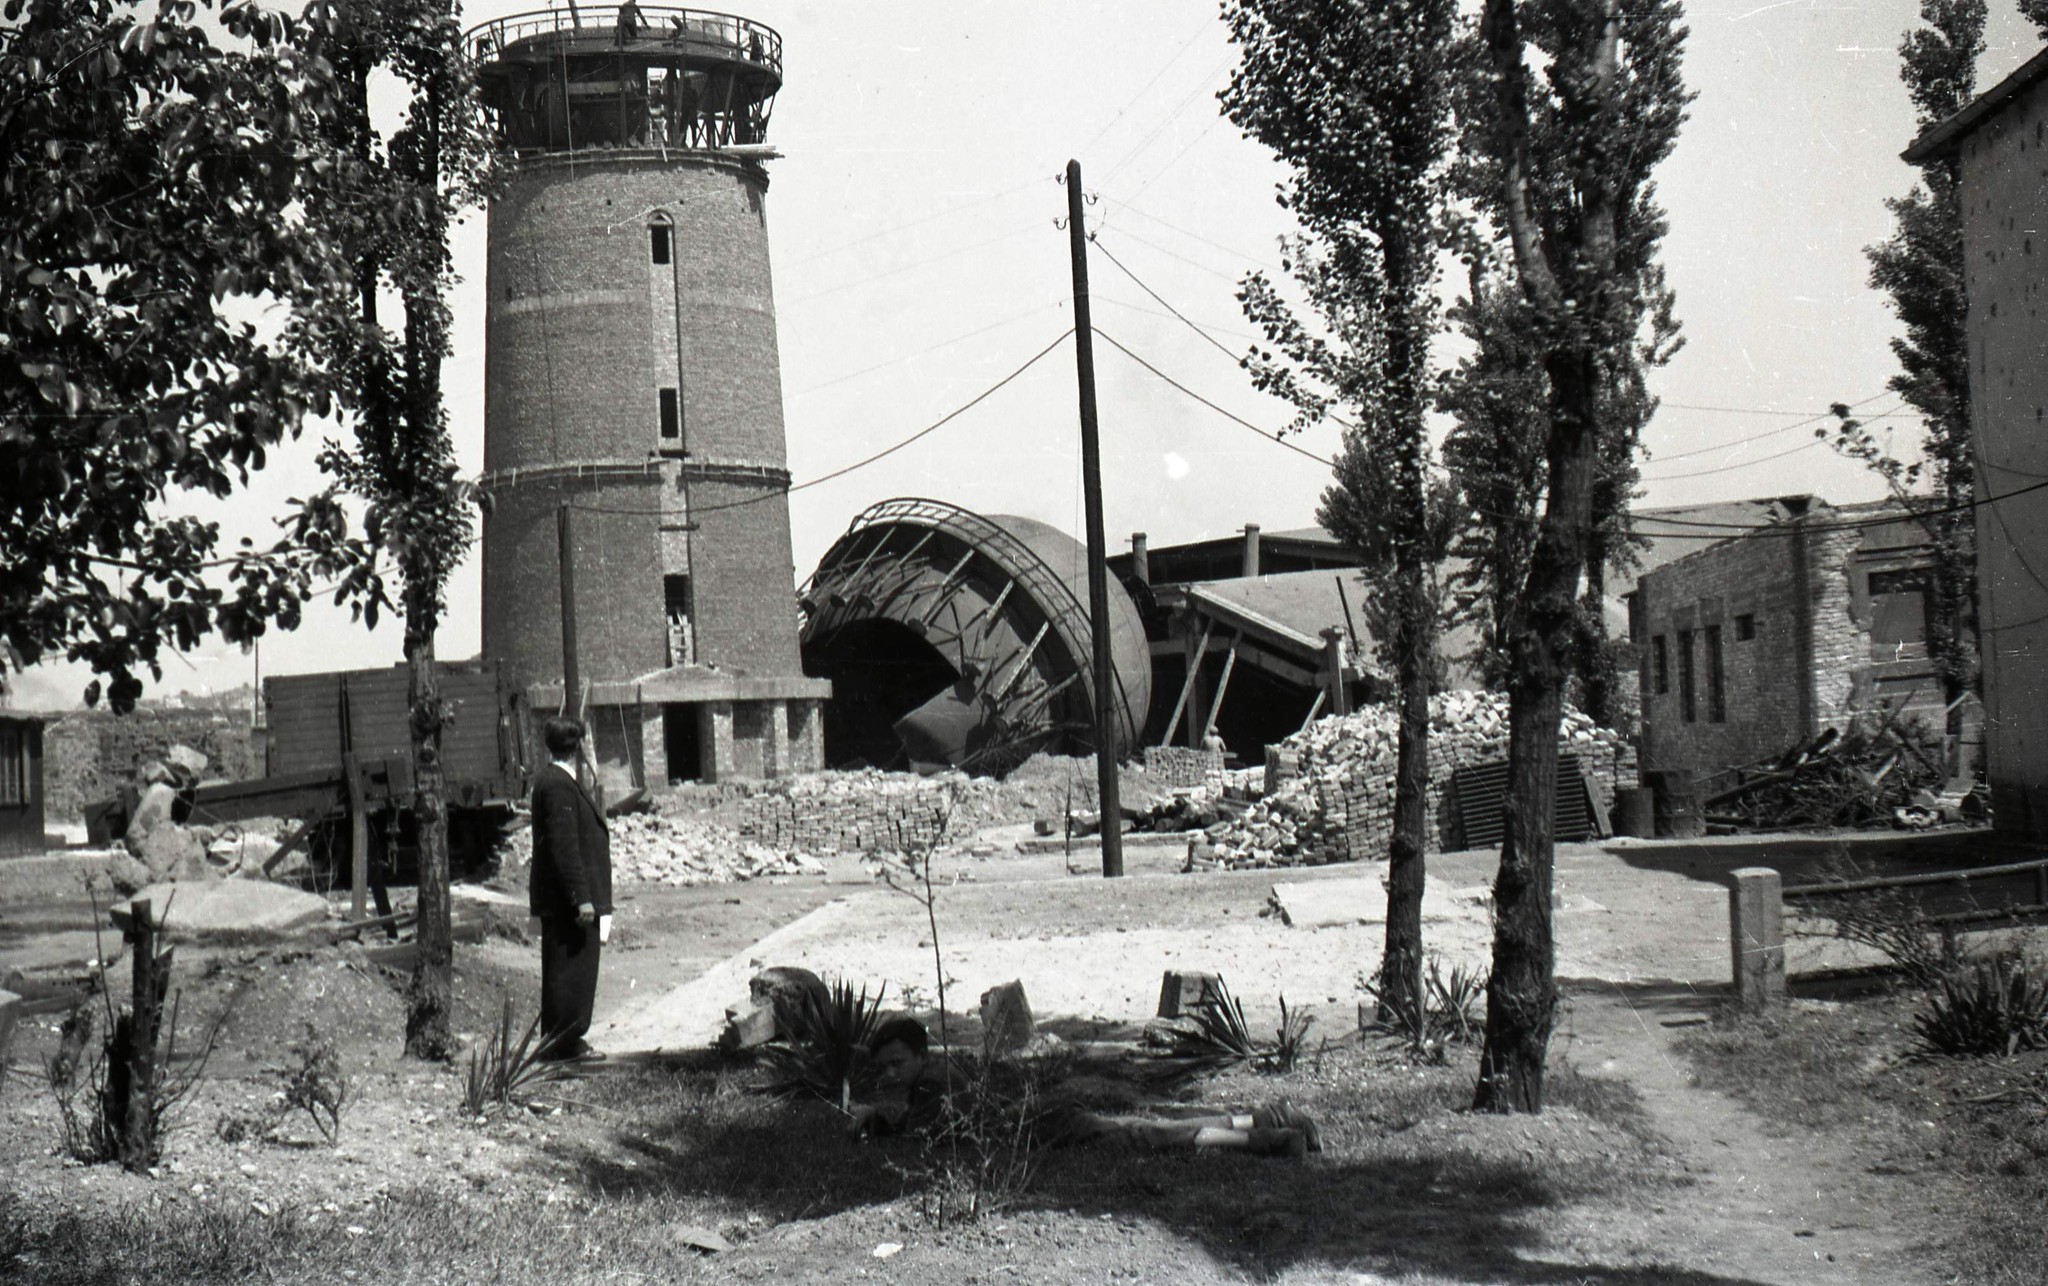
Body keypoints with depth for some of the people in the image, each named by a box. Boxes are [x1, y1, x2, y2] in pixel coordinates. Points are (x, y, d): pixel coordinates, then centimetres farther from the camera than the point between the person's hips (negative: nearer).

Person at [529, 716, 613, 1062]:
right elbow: (564, 846, -22)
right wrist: (582, 898, -23)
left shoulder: (551, 779, 14)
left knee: (564, 970, 14)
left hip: (562, 900, 11)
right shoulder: (559, 785, -18)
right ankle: (564, 1042, -2)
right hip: (569, 900, -11)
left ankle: (559, 1041, 19)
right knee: (573, 968, -6)